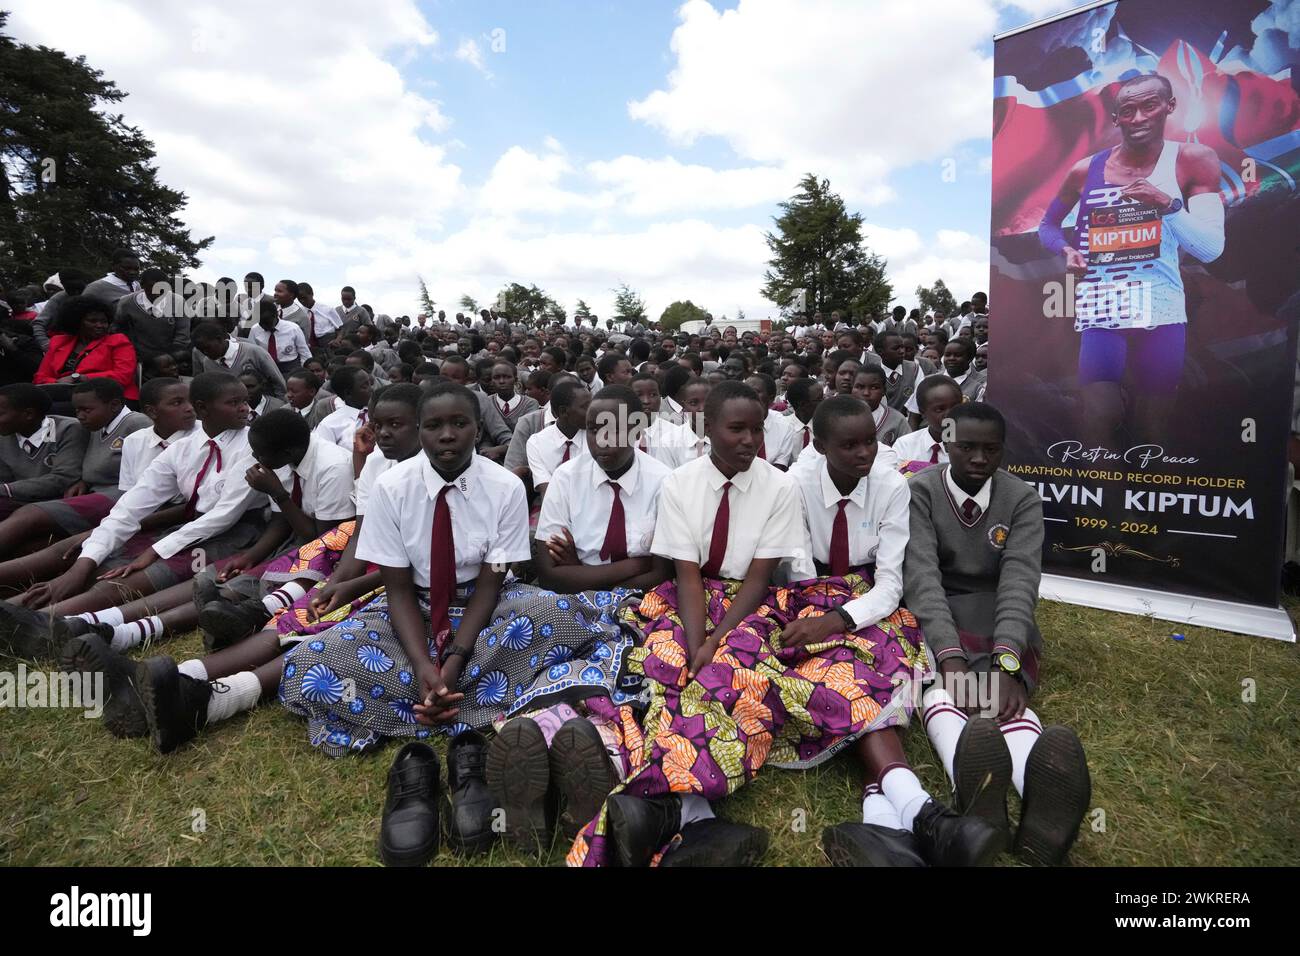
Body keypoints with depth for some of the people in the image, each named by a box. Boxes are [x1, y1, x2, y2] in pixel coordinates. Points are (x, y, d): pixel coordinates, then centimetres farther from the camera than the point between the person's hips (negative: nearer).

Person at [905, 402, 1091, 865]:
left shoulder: (1023, 499, -2)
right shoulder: (919, 491, -7)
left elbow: (1020, 580, -16)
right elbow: (921, 574, -20)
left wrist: (1006, 663, -33)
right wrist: (951, 657, -35)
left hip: (999, 615, 2)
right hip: (933, 614, -2)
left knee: (1005, 688, -32)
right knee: (938, 681, -35)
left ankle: (1040, 794, -62)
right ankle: (971, 788, -65)